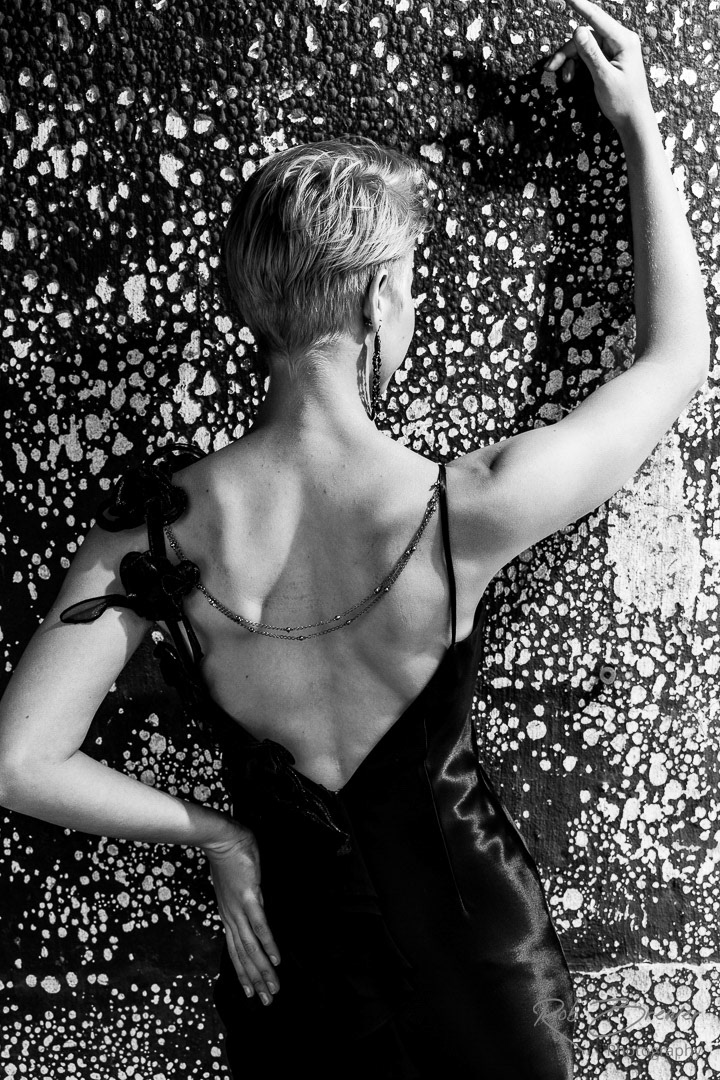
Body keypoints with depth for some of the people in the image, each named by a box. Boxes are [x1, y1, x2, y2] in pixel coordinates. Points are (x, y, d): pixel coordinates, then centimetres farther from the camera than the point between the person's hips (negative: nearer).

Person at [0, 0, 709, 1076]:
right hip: (471, 941, -1)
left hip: (292, 942, 2)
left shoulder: (158, 525, -22)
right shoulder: (468, 513, -28)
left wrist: (216, 833, -8)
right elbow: (677, 355, -11)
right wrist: (641, 127, -2)